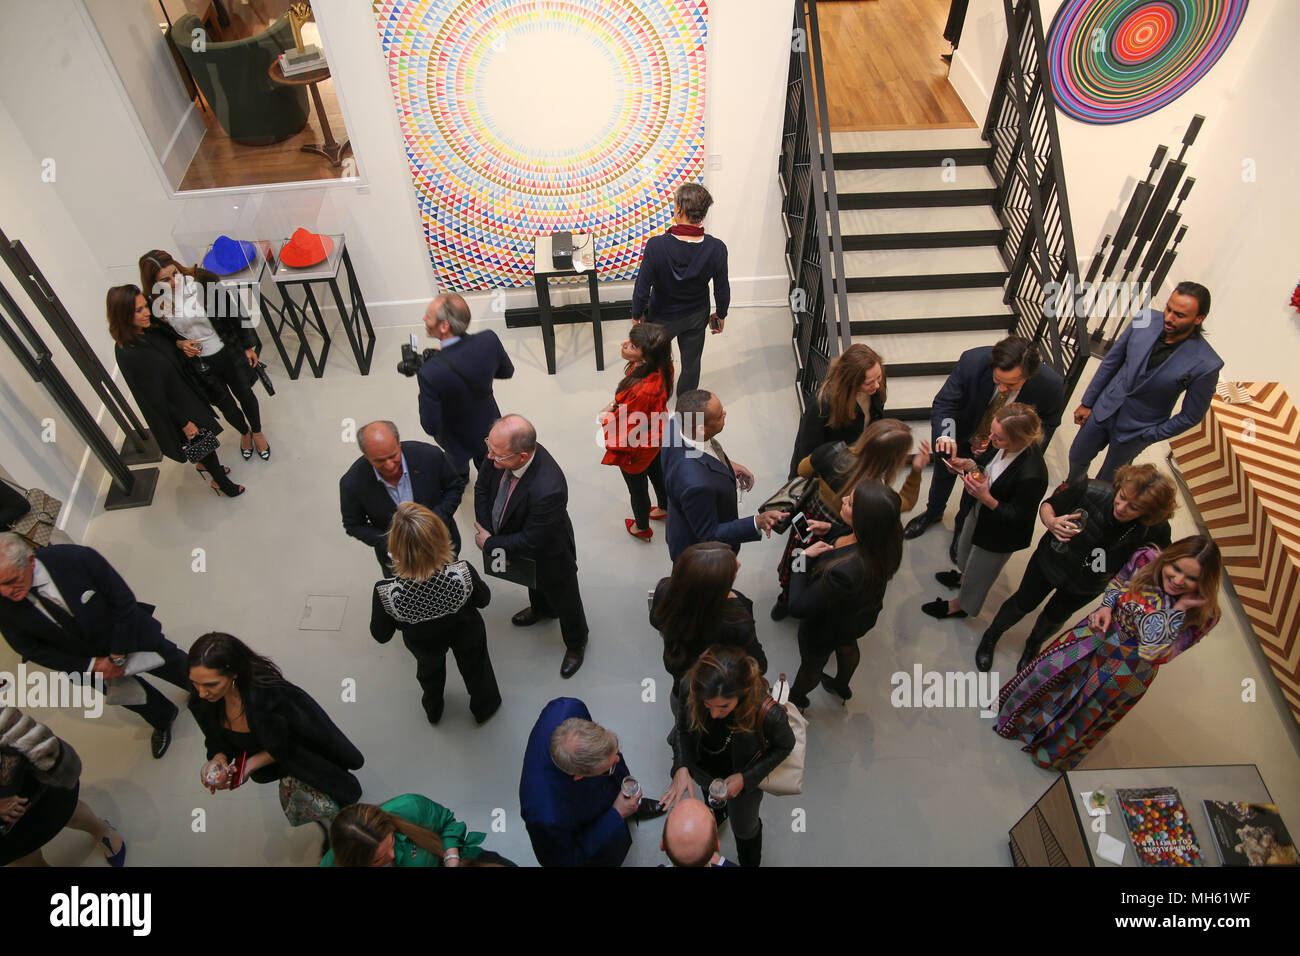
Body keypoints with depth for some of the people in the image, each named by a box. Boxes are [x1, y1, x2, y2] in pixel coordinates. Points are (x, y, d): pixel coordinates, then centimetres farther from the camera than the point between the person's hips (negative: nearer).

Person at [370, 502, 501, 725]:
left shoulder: (386, 592, -41)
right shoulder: (462, 573, -41)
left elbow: (381, 635, -21)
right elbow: (483, 599, -17)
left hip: (423, 643, 1)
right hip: (465, 631, -1)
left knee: (429, 668, 36)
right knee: (474, 665, 33)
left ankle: (433, 711, 66)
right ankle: (484, 707, 61)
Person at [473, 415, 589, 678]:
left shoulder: (548, 489, -47)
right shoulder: (504, 451, -27)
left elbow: (531, 542, -33)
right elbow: (482, 486, -7)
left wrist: (490, 544, -20)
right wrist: (486, 531, -14)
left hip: (549, 556, -6)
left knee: (564, 602, 24)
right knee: (534, 584, 38)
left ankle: (576, 644, 55)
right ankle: (541, 608, 72)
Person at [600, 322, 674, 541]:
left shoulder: (642, 391, -46)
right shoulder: (660, 368, -21)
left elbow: (628, 435, -31)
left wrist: (607, 417, -15)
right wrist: (617, 406, 1)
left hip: (636, 450, -8)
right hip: (655, 438, 8)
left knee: (637, 489, 22)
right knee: (657, 473, 34)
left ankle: (641, 528, 51)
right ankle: (664, 509, 64)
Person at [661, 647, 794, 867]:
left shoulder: (769, 714, -44)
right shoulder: (690, 687, -37)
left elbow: (785, 746, -19)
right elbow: (682, 727, -15)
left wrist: (745, 779, -25)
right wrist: (681, 767, -31)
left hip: (743, 781, -2)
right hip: (701, 769, 2)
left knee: (744, 829, 28)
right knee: (709, 792, 38)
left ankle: (750, 862, 64)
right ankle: (717, 813, 76)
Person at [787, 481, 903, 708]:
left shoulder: (845, 572, -51)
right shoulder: (884, 538, -28)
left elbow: (798, 607, -37)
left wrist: (804, 558, -30)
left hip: (827, 628, -6)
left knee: (811, 665, 28)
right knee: (848, 647, 38)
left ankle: (796, 698, 61)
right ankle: (841, 687, 70)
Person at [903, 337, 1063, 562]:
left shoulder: (1051, 386, -35)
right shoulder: (973, 361, -38)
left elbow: (1045, 427, -15)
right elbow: (944, 404, -28)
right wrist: (944, 436, -50)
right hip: (958, 437, 1)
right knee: (943, 474, 28)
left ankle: (962, 528, 56)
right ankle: (934, 511, 61)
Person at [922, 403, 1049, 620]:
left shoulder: (1032, 476, -42)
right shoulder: (1001, 445, -22)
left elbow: (1018, 518, -28)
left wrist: (986, 498, -39)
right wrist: (969, 465, -19)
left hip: (999, 534, -7)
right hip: (980, 513, 7)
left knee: (979, 571, 23)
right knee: (965, 550, 35)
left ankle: (960, 606, 52)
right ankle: (964, 577, 68)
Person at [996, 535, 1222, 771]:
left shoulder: (1202, 615, -29)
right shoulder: (1147, 559, -23)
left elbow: (1154, 653, -36)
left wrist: (1179, 609, -40)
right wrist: (1107, 606, -17)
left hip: (1127, 670, -2)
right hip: (1098, 635, 2)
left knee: (1085, 715, 20)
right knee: (1048, 673, 17)